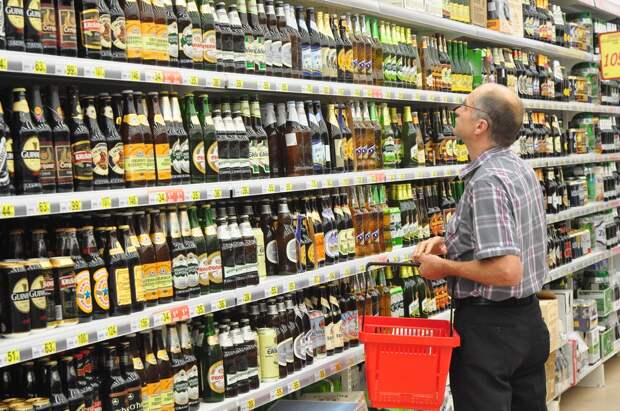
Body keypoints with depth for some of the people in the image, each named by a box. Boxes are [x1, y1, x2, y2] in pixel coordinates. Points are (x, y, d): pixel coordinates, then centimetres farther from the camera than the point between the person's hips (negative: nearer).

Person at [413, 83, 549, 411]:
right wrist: (448, 242, 6)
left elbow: (507, 271, -30)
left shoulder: (486, 182, -24)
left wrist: (445, 267, -17)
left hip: (489, 326, -9)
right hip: (528, 318, 9)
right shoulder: (519, 167, 6)